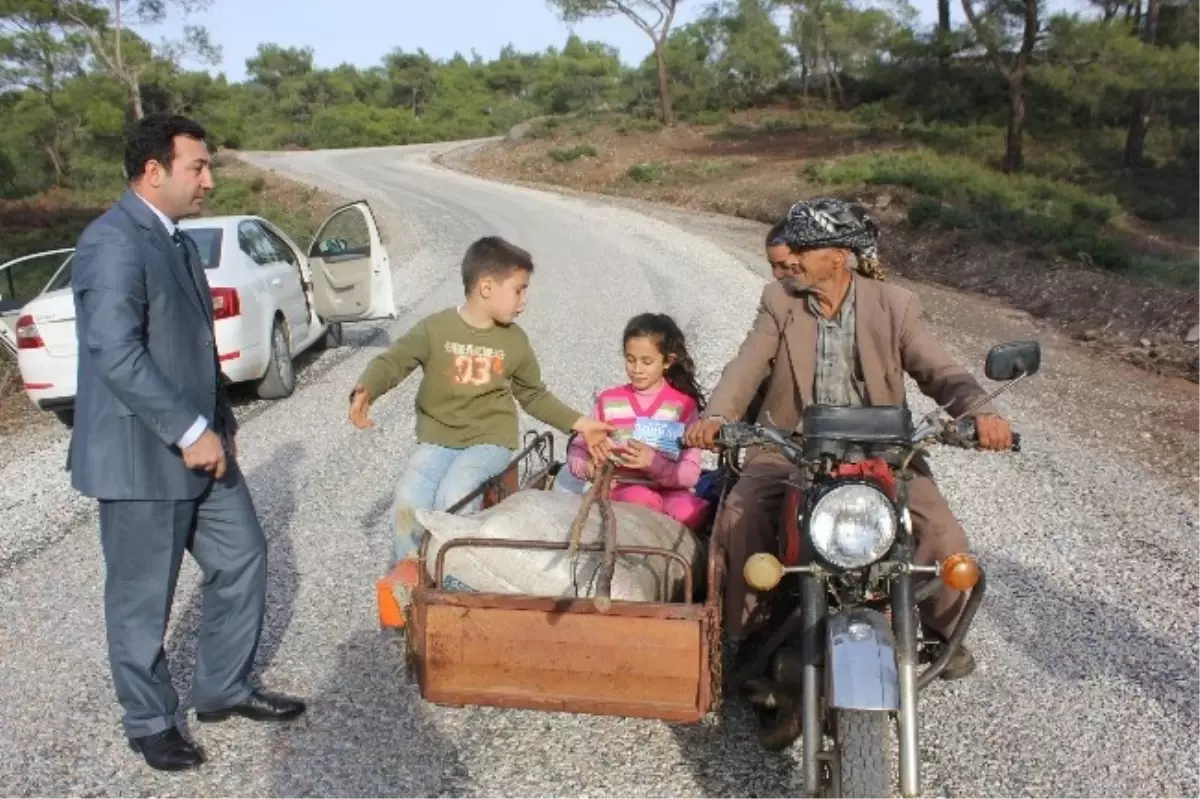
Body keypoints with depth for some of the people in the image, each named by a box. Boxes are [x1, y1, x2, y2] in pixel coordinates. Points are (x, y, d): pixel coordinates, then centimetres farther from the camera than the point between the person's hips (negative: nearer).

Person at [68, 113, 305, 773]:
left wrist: (221, 423, 12)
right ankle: (149, 722, 27)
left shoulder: (177, 241, 14)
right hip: (141, 457, -9)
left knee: (242, 560, 16)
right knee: (142, 598, 8)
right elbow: (117, 354, -26)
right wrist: (190, 432, -24)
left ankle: (224, 689, 33)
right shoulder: (113, 241, -17)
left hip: (200, 446, 9)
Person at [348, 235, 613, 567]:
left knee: (453, 497, -28)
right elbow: (391, 361, -12)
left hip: (490, 439, 0)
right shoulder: (435, 328, -6)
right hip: (438, 438, 0)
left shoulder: (515, 340, 3)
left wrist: (579, 424, 5)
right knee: (408, 500, -22)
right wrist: (365, 391, -34)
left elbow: (535, 395, 14)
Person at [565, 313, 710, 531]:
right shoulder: (609, 400, 7)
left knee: (690, 510, -33)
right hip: (621, 488, 0)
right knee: (640, 499, -35)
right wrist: (586, 466, -14)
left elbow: (690, 474, -6)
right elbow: (577, 449, 9)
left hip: (668, 490, 0)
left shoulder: (683, 404, 1)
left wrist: (654, 462, -24)